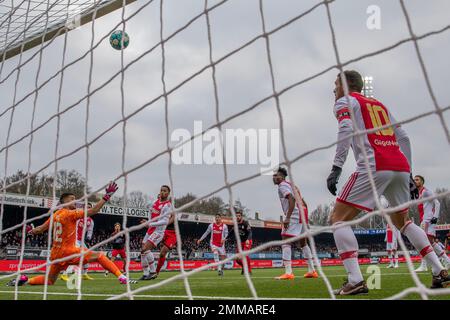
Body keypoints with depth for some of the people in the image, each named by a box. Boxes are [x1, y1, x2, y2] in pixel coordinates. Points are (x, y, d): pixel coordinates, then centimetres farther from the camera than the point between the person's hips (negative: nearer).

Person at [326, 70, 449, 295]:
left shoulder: (345, 101, 10)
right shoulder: (379, 105, 30)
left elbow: (346, 130, -11)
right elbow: (403, 139, 23)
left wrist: (336, 168, -18)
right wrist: (408, 174, 24)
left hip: (374, 167, -7)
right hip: (401, 167, 7)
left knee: (338, 219, -1)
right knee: (402, 221, 25)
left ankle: (355, 281, -14)